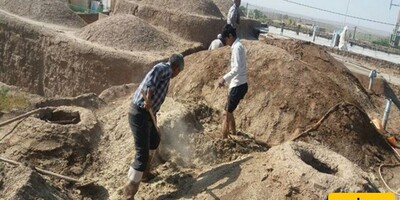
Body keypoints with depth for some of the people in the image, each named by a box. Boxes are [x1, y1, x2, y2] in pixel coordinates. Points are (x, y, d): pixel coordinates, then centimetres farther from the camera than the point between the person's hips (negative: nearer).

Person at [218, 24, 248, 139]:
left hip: (238, 86, -10)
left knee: (227, 114, -5)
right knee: (229, 112, 20)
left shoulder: (237, 47, -16)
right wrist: (227, 80, 24)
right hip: (239, 85, 10)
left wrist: (225, 78, -26)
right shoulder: (238, 47, 15)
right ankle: (234, 135, 31)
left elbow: (237, 69, -27)